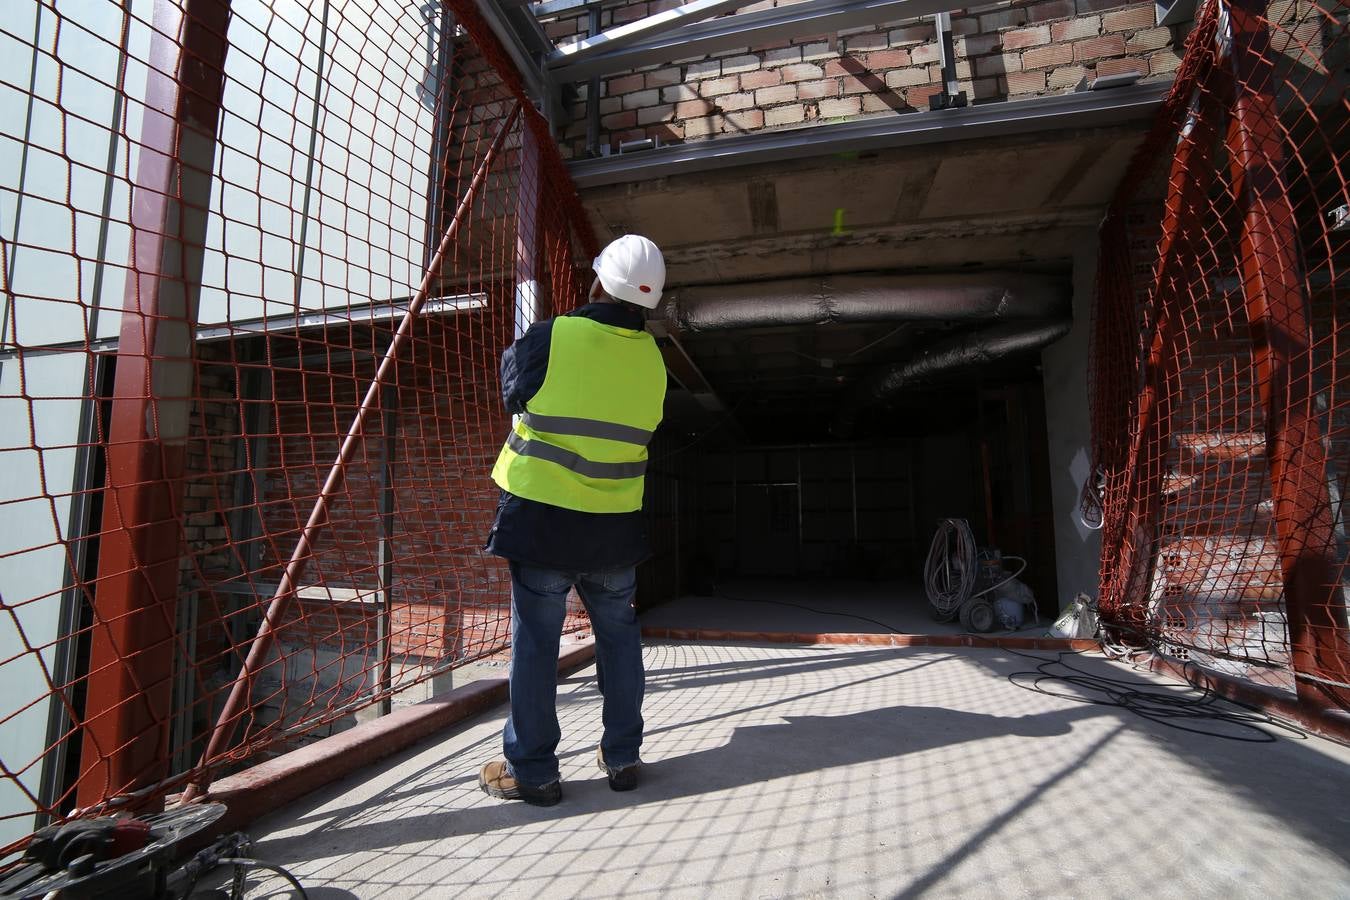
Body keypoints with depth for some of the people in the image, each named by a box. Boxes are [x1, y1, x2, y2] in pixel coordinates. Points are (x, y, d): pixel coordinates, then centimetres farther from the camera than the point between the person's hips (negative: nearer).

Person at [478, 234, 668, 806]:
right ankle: (622, 757, 28)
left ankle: (531, 770, 21)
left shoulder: (548, 338, -11)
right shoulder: (651, 357, 2)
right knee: (619, 637, 17)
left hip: (541, 515, -3)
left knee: (534, 642, 9)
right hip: (616, 523, 4)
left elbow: (512, 390, 7)